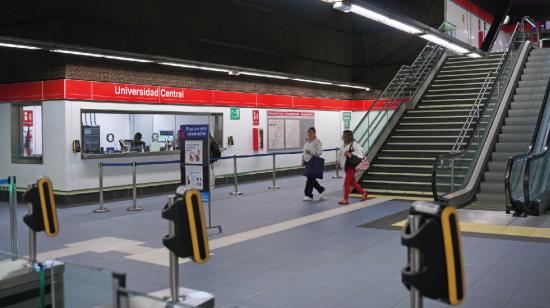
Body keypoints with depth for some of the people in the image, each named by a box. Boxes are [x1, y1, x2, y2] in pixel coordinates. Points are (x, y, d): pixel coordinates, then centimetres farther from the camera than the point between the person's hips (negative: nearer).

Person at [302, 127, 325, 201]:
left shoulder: (317, 141, -9)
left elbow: (320, 152, -17)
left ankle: (309, 195, 0)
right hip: (307, 162, 8)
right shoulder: (307, 141, 14)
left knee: (310, 179, -7)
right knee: (311, 179, 11)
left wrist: (311, 152, -29)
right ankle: (321, 190, 27)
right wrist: (303, 159, 18)